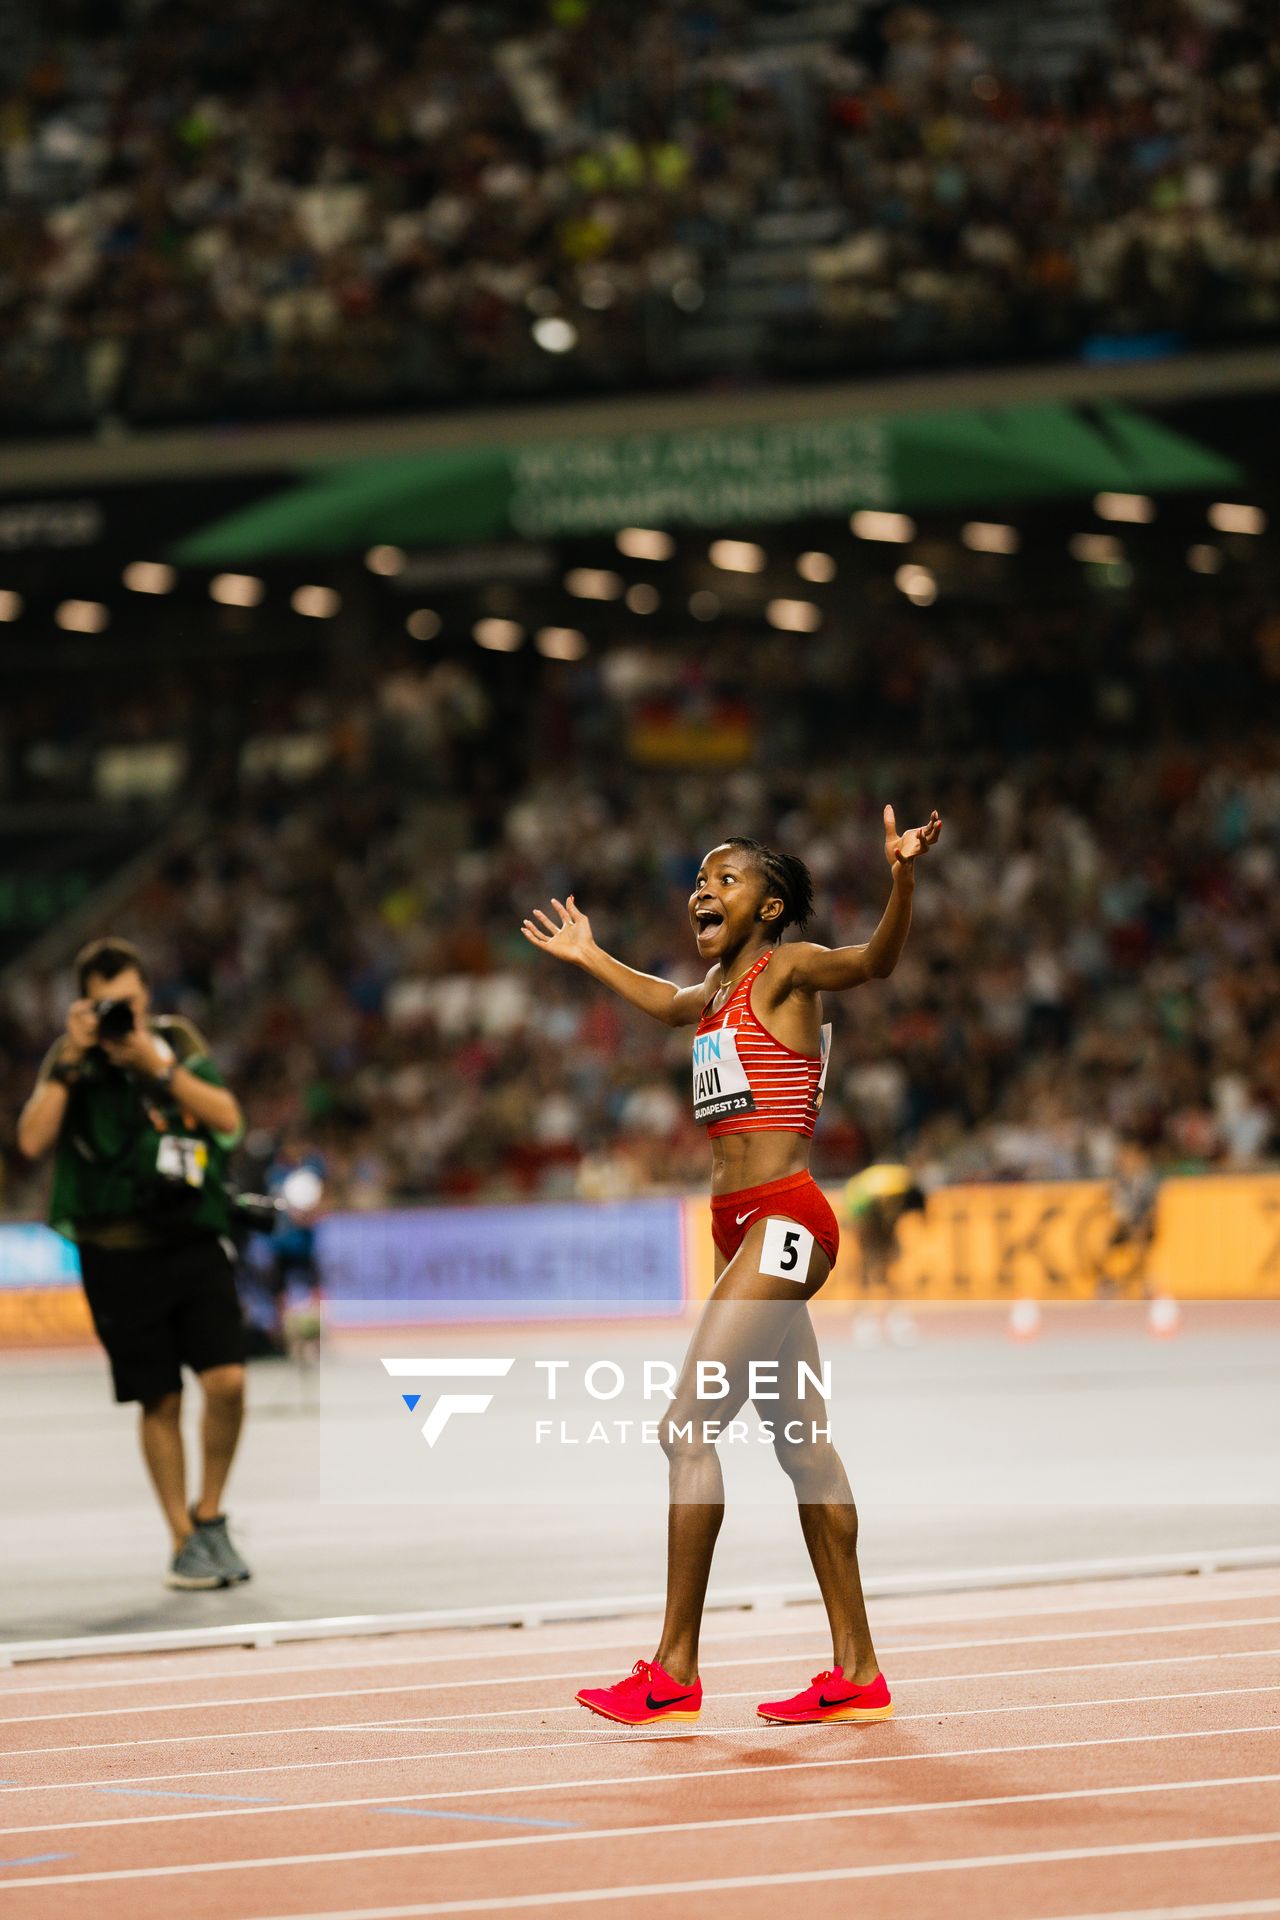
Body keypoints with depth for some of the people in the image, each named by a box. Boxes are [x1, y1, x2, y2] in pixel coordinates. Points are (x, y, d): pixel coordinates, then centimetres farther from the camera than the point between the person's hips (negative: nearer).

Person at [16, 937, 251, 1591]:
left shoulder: (178, 1042, 5)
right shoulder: (70, 1061, 2)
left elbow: (228, 1118, -8)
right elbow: (32, 1139, -13)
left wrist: (155, 1064, -16)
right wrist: (71, 1059, -17)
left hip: (193, 1241, 1)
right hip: (118, 1257, -1)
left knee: (227, 1380, -13)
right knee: (160, 1402, 1)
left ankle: (209, 1516, 7)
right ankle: (185, 1543, 13)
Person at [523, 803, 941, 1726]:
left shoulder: (788, 968, -6)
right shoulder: (718, 988, 19)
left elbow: (875, 959, -26)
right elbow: (667, 1002, 43)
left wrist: (904, 878, -43)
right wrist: (588, 956, 54)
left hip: (783, 1222, -9)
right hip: (743, 1229, 9)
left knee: (689, 1426, -13)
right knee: (802, 1443, 9)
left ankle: (674, 1673, -12)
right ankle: (858, 1674, 12)